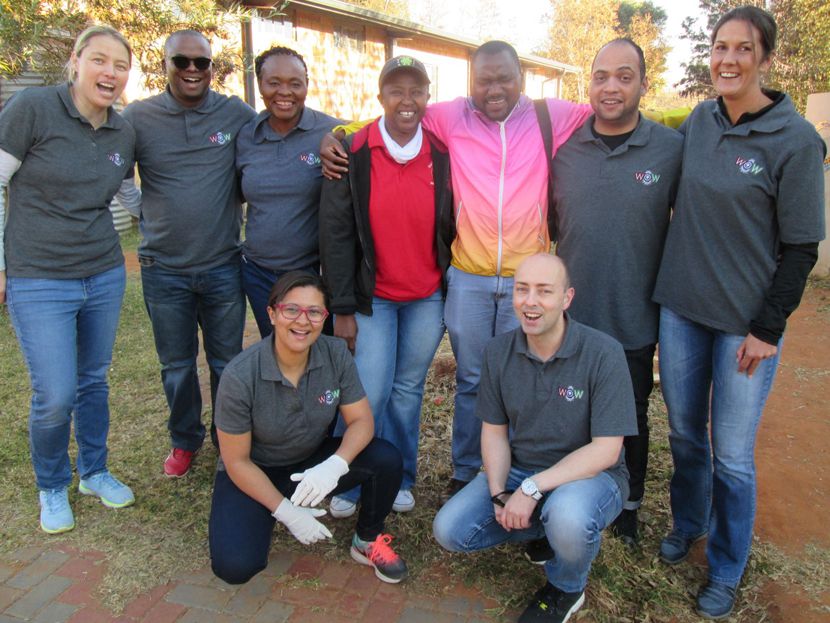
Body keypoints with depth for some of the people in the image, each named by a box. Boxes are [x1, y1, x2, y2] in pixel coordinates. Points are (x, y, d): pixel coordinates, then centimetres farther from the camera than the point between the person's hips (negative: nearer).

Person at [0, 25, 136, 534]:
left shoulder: (124, 133, 4)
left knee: (94, 381, 16)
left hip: (105, 277, 5)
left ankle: (94, 472, 36)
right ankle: (52, 488, 25)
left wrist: (104, 240, 10)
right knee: (55, 396, -2)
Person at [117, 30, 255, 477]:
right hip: (163, 269, 1)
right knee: (176, 365, 14)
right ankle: (184, 441, 34)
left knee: (227, 361, 12)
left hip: (223, 267, 0)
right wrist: (141, 211, 4)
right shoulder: (138, 117, -2)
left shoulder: (237, 114, -3)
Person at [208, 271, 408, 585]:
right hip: (254, 474, -2)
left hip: (314, 462, 3)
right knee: (235, 567, -25)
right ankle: (264, 518, 11)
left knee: (386, 459, -22)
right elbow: (237, 461, -17)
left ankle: (366, 541, 5)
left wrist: (334, 465, -32)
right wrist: (287, 513, -20)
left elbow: (361, 420, -12)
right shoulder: (240, 376, -26)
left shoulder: (336, 354, -17)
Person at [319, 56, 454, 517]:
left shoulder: (442, 155, -1)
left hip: (428, 297, 2)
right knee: (370, 392, -4)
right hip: (372, 296, -2)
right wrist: (343, 308, -9)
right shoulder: (354, 154, -7)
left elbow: (451, 229, 7)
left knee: (408, 390, 11)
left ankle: (399, 479, 30)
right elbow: (336, 233, -6)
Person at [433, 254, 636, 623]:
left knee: (567, 515, -37)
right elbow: (494, 431, 2)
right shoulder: (498, 352, -5)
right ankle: (546, 527, 13)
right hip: (518, 470, 5)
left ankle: (566, 589, 0)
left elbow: (606, 450, -20)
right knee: (449, 531, -11)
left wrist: (532, 488, -26)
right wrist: (498, 493, -14)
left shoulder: (603, 354, -19)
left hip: (589, 475, -4)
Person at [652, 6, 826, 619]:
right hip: (681, 309, 4)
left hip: (745, 324, -4)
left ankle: (726, 572, 28)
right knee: (685, 434, 17)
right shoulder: (699, 121, 4)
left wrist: (767, 329, -11)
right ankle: (688, 524, 42)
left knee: (732, 456, 5)